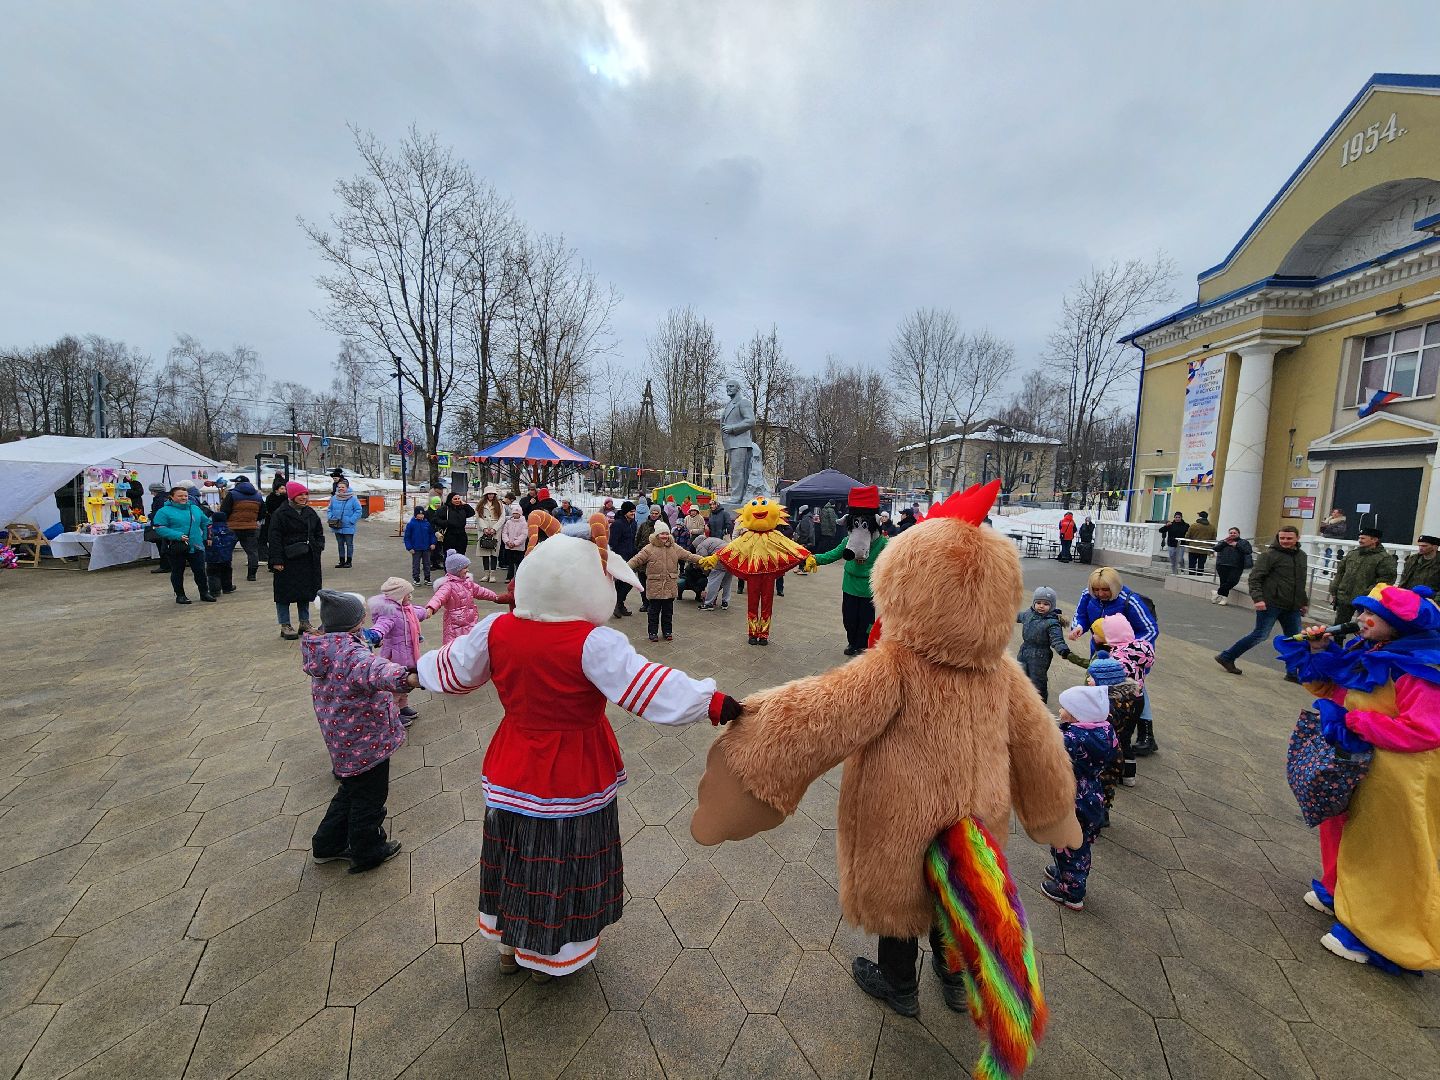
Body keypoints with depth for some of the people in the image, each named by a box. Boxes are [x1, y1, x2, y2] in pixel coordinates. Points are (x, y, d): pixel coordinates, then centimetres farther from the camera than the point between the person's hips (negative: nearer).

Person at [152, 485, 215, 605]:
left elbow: (206, 523, 23)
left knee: (200, 571, 5)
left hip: (196, 547, 4)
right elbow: (160, 528, -12)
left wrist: (205, 537, 12)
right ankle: (180, 595, 17)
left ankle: (204, 593, 16)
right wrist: (178, 535, -21)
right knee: (177, 572, 7)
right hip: (176, 548, -3)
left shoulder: (195, 509, 12)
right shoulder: (164, 511, -4)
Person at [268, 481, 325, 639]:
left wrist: (319, 546, 3)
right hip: (287, 561, -6)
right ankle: (285, 626, 10)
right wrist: (276, 560, -15)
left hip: (307, 560, 6)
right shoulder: (280, 514, -8)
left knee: (306, 591, 13)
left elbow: (319, 532, 19)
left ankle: (304, 623, 24)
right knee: (285, 592, 1)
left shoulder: (310, 513, 10)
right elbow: (275, 539, -11)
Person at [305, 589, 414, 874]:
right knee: (369, 796, 12)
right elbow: (374, 670, -54)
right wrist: (404, 678, -71)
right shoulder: (351, 653, -31)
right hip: (366, 741, -9)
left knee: (351, 791, 28)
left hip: (342, 740, 9)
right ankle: (367, 853, 31)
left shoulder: (324, 648, 1)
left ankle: (327, 845, 42)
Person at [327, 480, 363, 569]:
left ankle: (349, 561, 16)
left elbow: (358, 511, -8)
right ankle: (342, 561, 24)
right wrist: (331, 518, -1)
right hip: (337, 527, 5)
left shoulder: (353, 499, -9)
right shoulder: (334, 498, 3)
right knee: (340, 544, 14)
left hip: (348, 527, -4)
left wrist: (351, 521, -15)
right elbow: (329, 510, 15)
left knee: (349, 544, 6)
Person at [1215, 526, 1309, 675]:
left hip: (1292, 607, 7)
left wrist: (1304, 602, 22)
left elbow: (1302, 583, 25)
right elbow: (1255, 577, -13)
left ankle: (1293, 673, 18)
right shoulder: (1270, 554, -8)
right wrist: (1258, 598, -22)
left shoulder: (1302, 556, 14)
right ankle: (1226, 657, 5)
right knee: (1260, 635, -4)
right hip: (1271, 604, -7)